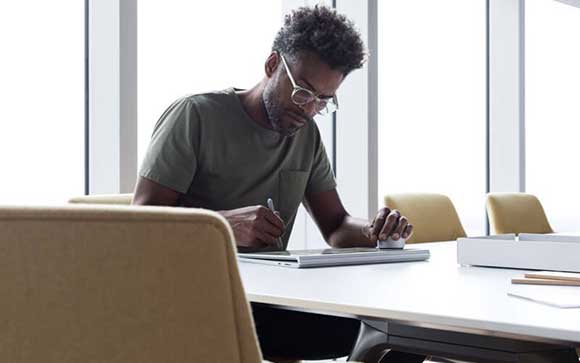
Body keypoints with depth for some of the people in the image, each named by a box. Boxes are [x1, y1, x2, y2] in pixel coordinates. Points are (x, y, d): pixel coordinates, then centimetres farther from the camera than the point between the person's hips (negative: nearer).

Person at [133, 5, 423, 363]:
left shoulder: (307, 135, 14)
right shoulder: (196, 114, -4)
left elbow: (336, 226, 17)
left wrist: (374, 230, -7)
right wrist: (226, 223, -27)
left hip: (270, 298, 5)